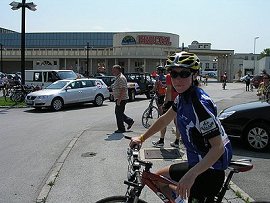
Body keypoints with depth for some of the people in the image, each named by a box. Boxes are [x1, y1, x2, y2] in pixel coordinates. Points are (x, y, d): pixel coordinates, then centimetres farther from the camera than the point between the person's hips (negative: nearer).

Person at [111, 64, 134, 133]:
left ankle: (121, 129, 7)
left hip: (121, 99, -10)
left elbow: (123, 90, -25)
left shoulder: (121, 78, -17)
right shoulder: (118, 78, 17)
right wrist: (117, 99, 22)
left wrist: (119, 99, -26)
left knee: (119, 113, -3)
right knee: (118, 112, 16)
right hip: (119, 99, 10)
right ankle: (130, 121, 24)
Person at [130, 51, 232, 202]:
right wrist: (142, 138, 19)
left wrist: (191, 175, -35)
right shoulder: (182, 97, 1)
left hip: (209, 168, -9)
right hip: (197, 162, 9)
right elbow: (165, 119, 16)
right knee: (159, 176, 17)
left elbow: (218, 147, -28)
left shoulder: (200, 103, -26)